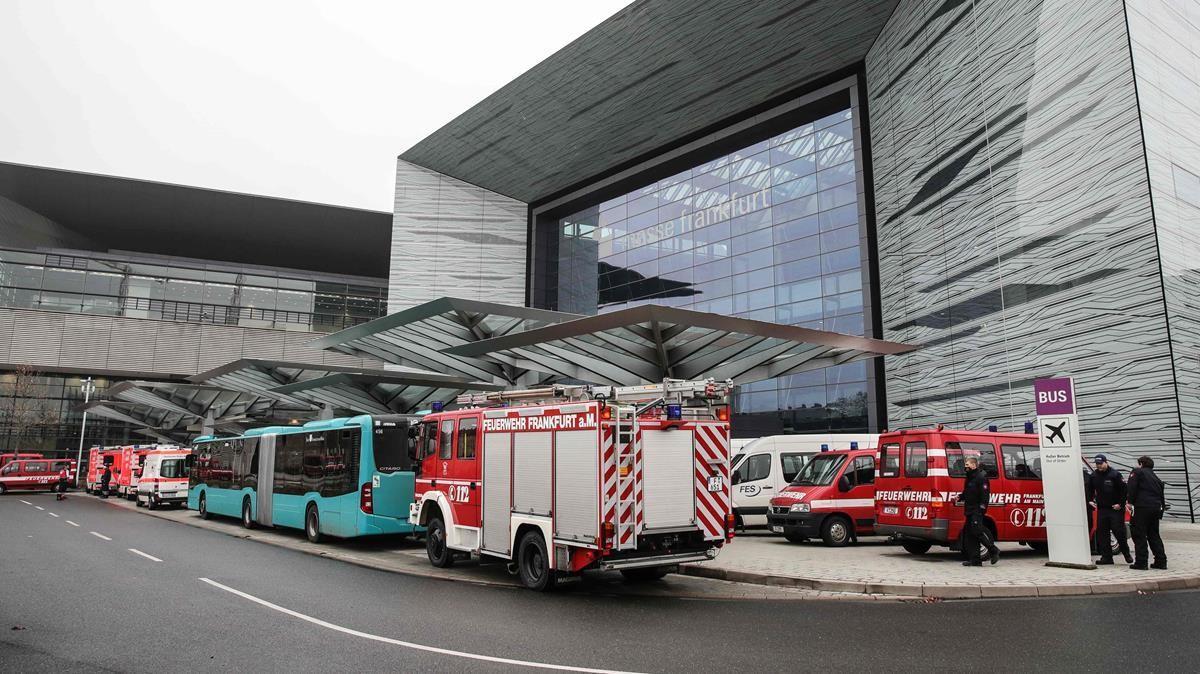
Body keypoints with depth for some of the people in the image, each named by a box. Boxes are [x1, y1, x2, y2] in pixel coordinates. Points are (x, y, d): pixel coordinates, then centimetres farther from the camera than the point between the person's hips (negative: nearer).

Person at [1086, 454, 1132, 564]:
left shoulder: (1115, 474, -11)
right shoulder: (1093, 476, 5)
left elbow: (1124, 490, -8)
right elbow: (1090, 490, 18)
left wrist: (1120, 503, -10)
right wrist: (1090, 500, 5)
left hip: (1116, 509, -5)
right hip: (1101, 508, 5)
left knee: (1119, 531, -3)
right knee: (1102, 533, 3)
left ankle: (1126, 554, 18)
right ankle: (1106, 556, 9)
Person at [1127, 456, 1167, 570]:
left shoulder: (1137, 472, 3)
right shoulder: (1155, 477, 24)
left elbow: (1132, 487, -12)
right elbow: (1162, 495, 23)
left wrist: (1130, 502, -10)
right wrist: (1161, 506, 22)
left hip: (1142, 507, -7)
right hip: (1156, 508, 7)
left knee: (1139, 535, -4)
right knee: (1154, 535, 17)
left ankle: (1141, 562, -6)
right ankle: (1161, 561, 16)